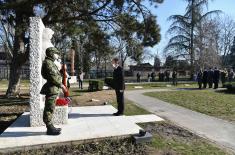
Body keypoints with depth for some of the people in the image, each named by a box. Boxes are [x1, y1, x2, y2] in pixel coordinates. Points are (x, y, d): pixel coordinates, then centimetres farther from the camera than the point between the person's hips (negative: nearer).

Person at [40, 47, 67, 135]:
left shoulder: (52, 62, 21)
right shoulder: (47, 62, -10)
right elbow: (52, 77, -18)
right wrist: (61, 85, -14)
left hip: (54, 89, 10)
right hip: (51, 89, -10)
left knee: (50, 109, 13)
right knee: (49, 109, -5)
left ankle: (50, 127, 21)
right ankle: (49, 129, 0)